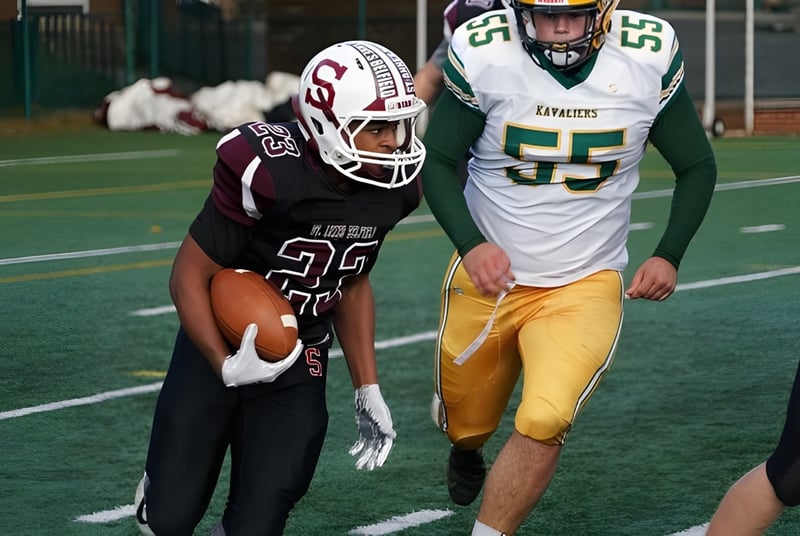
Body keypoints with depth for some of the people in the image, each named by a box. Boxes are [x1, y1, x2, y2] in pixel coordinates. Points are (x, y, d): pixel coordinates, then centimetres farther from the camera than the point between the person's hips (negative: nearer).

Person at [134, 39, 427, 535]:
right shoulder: (269, 172, -26)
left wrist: (368, 391, 8)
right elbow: (190, 276, -17)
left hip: (298, 366, 3)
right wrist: (225, 365, -29)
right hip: (220, 347, -3)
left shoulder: (392, 188, -8)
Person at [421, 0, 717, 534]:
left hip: (586, 285, -1)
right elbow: (438, 159, -4)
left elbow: (697, 166, 3)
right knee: (467, 423, 19)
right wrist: (470, 244, -19)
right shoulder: (483, 54, -16)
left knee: (545, 422, -23)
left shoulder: (650, 57, -13)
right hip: (490, 274, 1)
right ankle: (467, 452, 56)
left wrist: (669, 256, -8)